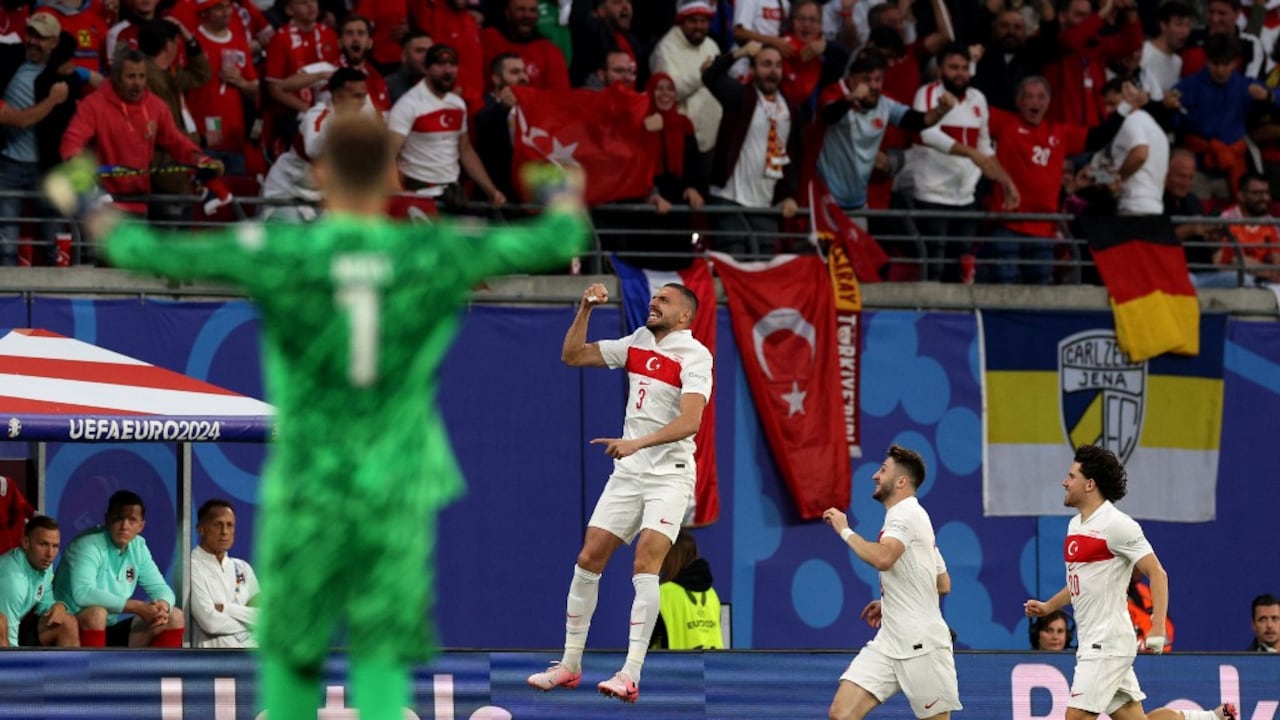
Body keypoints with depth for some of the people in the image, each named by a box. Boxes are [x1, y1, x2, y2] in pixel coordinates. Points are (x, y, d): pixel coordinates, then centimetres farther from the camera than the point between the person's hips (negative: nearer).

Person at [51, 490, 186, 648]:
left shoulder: (138, 547, 4)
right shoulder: (88, 545, -19)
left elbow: (160, 588, 7)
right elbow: (82, 593, -35)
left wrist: (162, 606, -21)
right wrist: (138, 607, -34)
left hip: (110, 632, 8)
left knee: (174, 617, -1)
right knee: (96, 613, -39)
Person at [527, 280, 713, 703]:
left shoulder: (694, 355, -12)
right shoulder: (637, 343, 9)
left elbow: (689, 421, -25)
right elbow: (572, 355, 13)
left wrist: (636, 443, -36)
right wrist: (585, 310, -1)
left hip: (669, 474, -7)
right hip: (627, 473, 7)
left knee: (646, 564, -20)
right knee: (588, 560, 3)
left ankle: (630, 676, -23)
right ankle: (570, 664, 14)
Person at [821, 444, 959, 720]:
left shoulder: (906, 514, -11)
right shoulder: (902, 515, 19)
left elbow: (882, 558, -32)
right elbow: (943, 583, 25)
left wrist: (845, 531, -18)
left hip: (921, 645, -9)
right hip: (890, 643, 9)